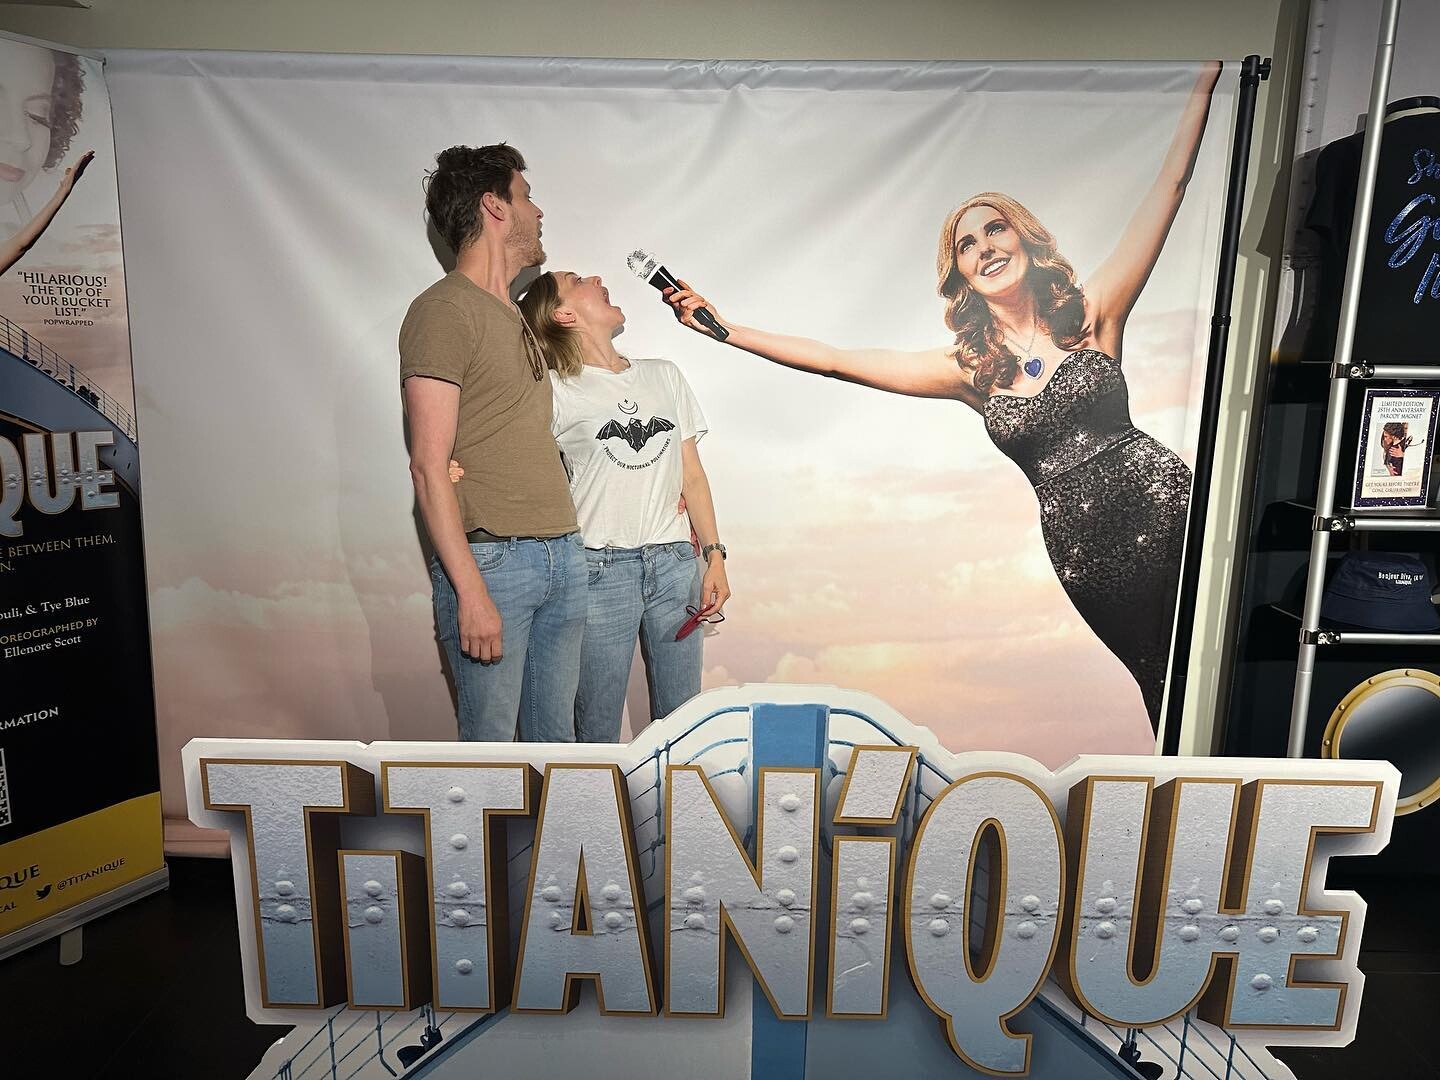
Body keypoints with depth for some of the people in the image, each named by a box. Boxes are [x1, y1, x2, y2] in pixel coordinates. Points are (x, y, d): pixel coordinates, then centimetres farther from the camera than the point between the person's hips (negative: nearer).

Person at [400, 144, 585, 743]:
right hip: (491, 559, -7)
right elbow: (428, 465, -13)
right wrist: (471, 592, -18)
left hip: (562, 554, 8)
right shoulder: (444, 310, -7)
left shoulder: (516, 316, 19)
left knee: (555, 739, 14)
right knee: (490, 745, 3)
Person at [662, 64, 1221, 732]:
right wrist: (726, 329, 3)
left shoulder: (1093, 313, 2)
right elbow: (835, 360, 4)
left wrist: (1209, 75, 0)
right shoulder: (967, 369, 5)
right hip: (1087, 553, 1)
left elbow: (1169, 184, 2)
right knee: (1167, 690, 9)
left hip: (1166, 508, -1)